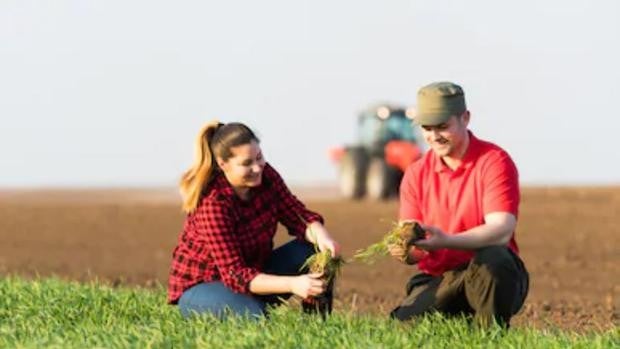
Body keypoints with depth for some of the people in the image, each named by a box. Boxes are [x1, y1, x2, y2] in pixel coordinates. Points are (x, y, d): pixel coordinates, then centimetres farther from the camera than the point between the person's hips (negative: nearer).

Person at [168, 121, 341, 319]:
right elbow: (235, 275, -32)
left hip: (253, 270, 7)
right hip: (201, 286, -7)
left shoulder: (265, 176, -11)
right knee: (254, 317, -37)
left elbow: (298, 216, -4)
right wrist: (291, 284, -45)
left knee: (315, 250, -12)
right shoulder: (212, 204, -30)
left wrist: (320, 235, -29)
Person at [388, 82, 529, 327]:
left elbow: (501, 231, -22)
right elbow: (415, 250, 3)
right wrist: (405, 250, -24)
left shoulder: (494, 162, -8)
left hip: (489, 275, -3)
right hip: (437, 280, 4)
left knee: (493, 258, -37)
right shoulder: (416, 174, 6)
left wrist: (447, 241, -38)